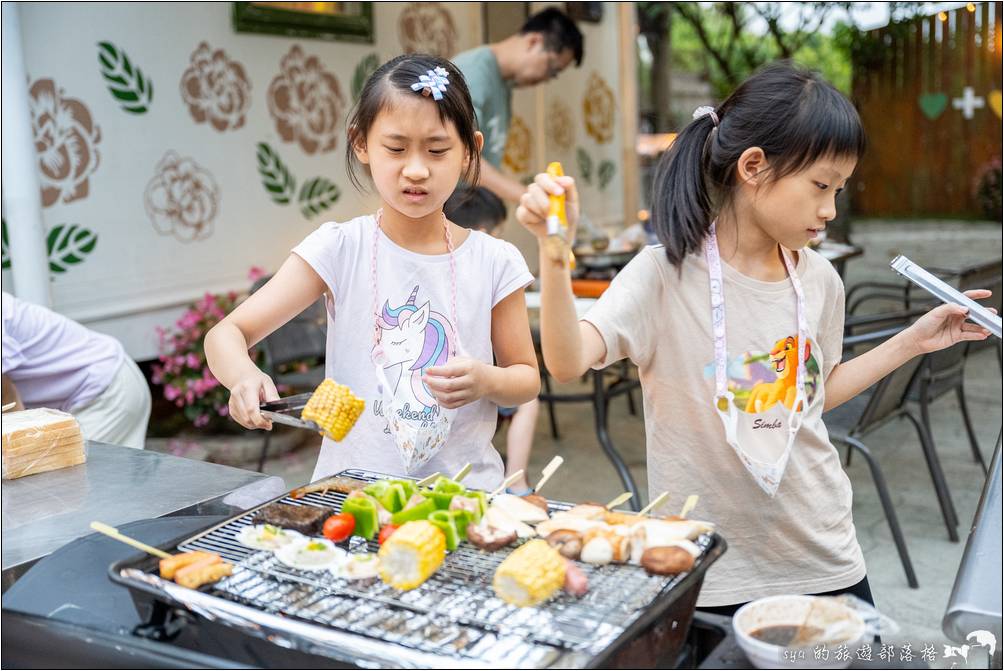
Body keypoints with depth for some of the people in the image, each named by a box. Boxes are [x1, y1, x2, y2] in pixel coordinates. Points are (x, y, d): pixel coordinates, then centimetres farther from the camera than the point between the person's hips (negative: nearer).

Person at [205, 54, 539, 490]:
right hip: (351, 487, -1)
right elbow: (226, 334, -4)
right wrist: (244, 376, -26)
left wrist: (486, 381, -13)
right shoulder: (338, 249, -3)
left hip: (464, 490, 1)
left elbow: (528, 377, 9)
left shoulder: (494, 262, -1)